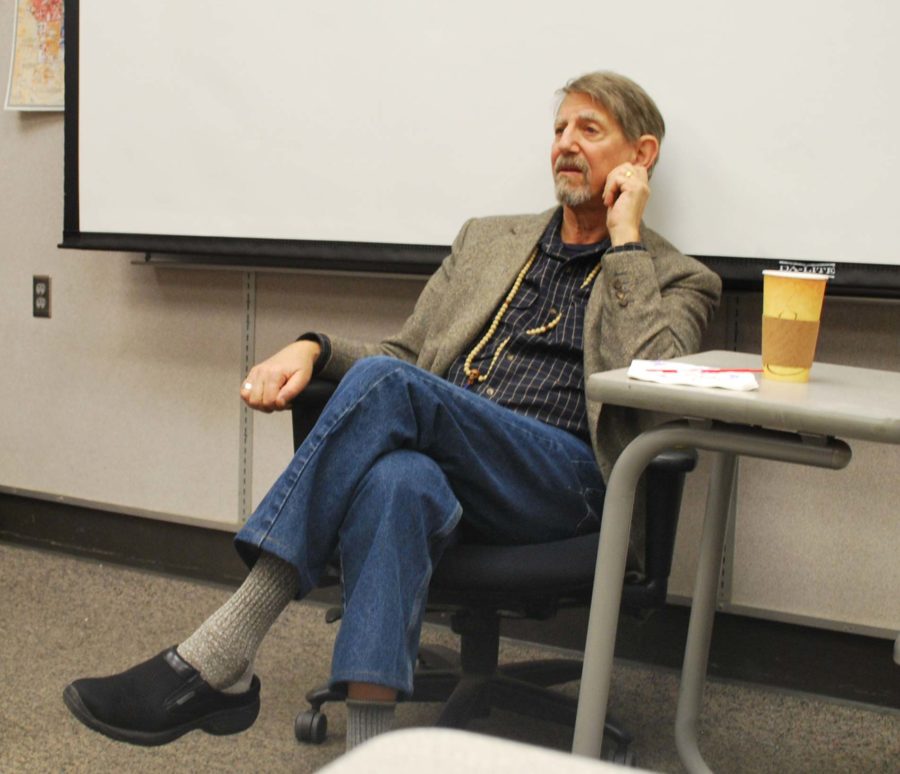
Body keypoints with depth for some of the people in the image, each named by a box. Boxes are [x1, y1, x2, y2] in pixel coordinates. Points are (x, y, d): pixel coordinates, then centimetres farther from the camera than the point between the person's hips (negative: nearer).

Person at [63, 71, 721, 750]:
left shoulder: (677, 280, 14)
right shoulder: (489, 239, 28)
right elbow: (407, 353, 23)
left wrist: (625, 239, -2)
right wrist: (314, 348, 2)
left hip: (559, 479, -3)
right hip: (442, 467, 3)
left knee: (387, 385, -31)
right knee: (395, 483, -37)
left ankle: (218, 659, -33)